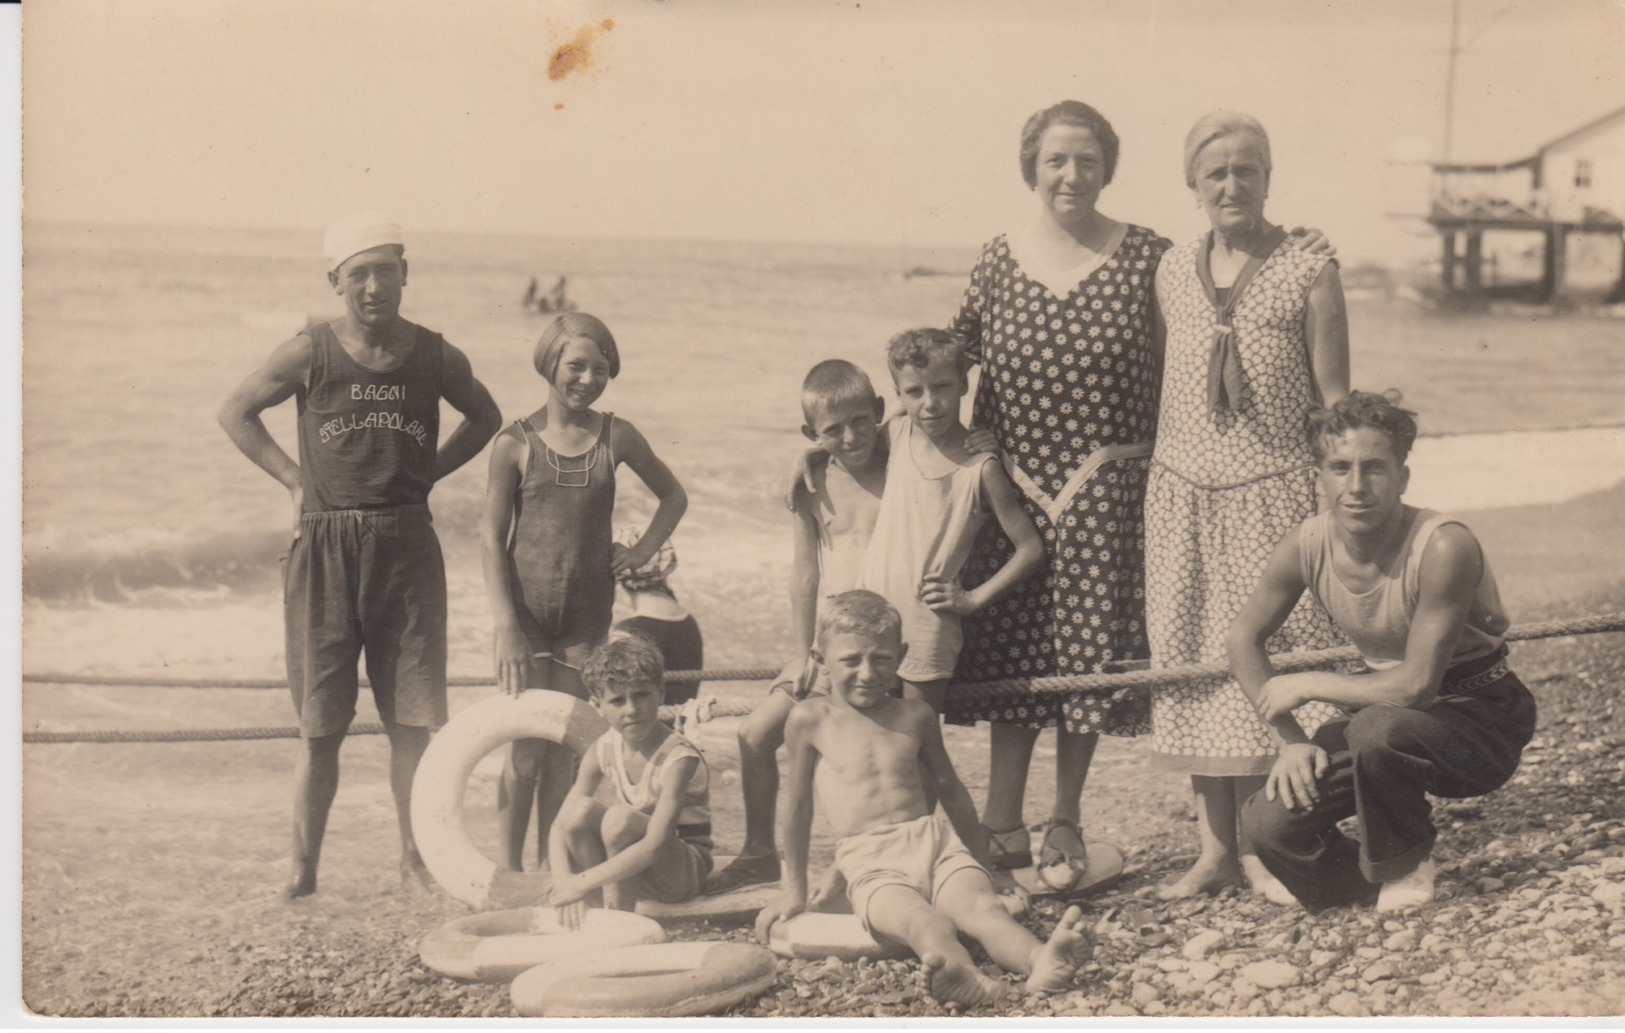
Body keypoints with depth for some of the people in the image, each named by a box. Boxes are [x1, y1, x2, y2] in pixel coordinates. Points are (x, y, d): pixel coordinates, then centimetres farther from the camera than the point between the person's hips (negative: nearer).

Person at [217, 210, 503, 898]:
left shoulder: (434, 356, 1)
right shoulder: (311, 352, -4)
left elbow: (485, 417, 19)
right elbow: (235, 413, 8)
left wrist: (424, 474, 9)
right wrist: (294, 477, 1)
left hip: (407, 547, 1)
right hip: (325, 549, -1)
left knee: (412, 718, 3)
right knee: (320, 725, 4)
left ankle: (414, 861, 15)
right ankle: (303, 867, 15)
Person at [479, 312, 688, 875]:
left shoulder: (616, 437, 1)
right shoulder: (515, 443, -6)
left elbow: (673, 497, 17)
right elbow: (491, 536, -6)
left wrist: (643, 550, 4)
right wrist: (505, 624, -12)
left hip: (586, 612, 2)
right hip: (525, 607, -2)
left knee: (566, 749, 7)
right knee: (526, 749, -1)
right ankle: (509, 871, 10)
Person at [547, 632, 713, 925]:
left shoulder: (679, 757, -24)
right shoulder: (603, 750, -6)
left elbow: (654, 845, -33)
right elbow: (560, 827, -6)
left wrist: (582, 883, -34)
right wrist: (564, 884, -24)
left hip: (683, 870, -5)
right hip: (630, 866, 5)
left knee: (619, 818, -32)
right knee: (581, 809, -21)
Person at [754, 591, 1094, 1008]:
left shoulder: (915, 715, 14)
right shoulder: (811, 719, 4)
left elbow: (949, 788, 28)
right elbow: (798, 806, 13)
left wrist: (979, 855, 33)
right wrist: (795, 890, 20)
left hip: (934, 840, 3)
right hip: (871, 863, -3)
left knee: (981, 906, -30)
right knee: (927, 924, -37)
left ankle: (1040, 963, -58)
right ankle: (958, 972, -68)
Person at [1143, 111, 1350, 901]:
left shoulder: (1308, 275, -2)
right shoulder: (1171, 274, 9)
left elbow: (1333, 398, -2)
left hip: (1275, 491, -4)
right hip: (1183, 493, 4)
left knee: (1274, 657, -5)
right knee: (1190, 661, 5)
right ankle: (1214, 848, 14)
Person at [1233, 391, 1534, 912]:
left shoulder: (1443, 546, -28)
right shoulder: (1306, 545, -11)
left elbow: (1416, 685, -30)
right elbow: (1244, 636, 5)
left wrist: (1307, 684, -18)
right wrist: (1290, 739, -5)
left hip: (1482, 718, -5)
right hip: (1385, 709, 5)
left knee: (1378, 727, -38)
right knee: (1269, 822, -16)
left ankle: (1405, 867, -8)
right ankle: (1380, 878, 13)